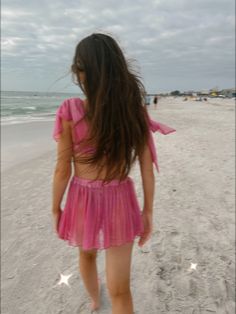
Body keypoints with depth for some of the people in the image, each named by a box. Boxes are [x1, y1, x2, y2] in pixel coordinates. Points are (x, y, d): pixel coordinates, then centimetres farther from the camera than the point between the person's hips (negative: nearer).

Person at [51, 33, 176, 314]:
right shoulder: (136, 109, -8)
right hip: (120, 202, 1)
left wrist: (55, 209, 5)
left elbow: (62, 169, -12)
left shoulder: (70, 110, -17)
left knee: (87, 254, 33)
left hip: (83, 201, 0)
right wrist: (148, 211, 7)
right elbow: (147, 169, -5)